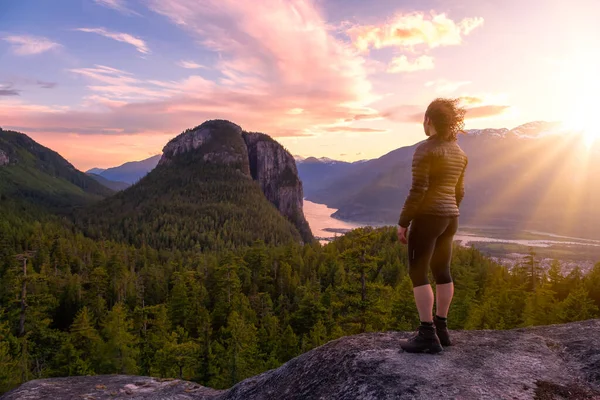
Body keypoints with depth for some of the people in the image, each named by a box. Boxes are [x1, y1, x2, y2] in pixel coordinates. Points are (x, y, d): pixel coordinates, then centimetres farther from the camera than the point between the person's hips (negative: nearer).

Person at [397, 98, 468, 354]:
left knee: (417, 273, -3)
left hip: (427, 217, -8)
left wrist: (403, 222, -13)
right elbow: (458, 192, 15)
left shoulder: (425, 149, -14)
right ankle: (441, 329, 21)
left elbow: (418, 191, -19)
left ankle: (428, 335, -3)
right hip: (450, 218, 9)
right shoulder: (458, 152, 11)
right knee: (442, 272, 14)